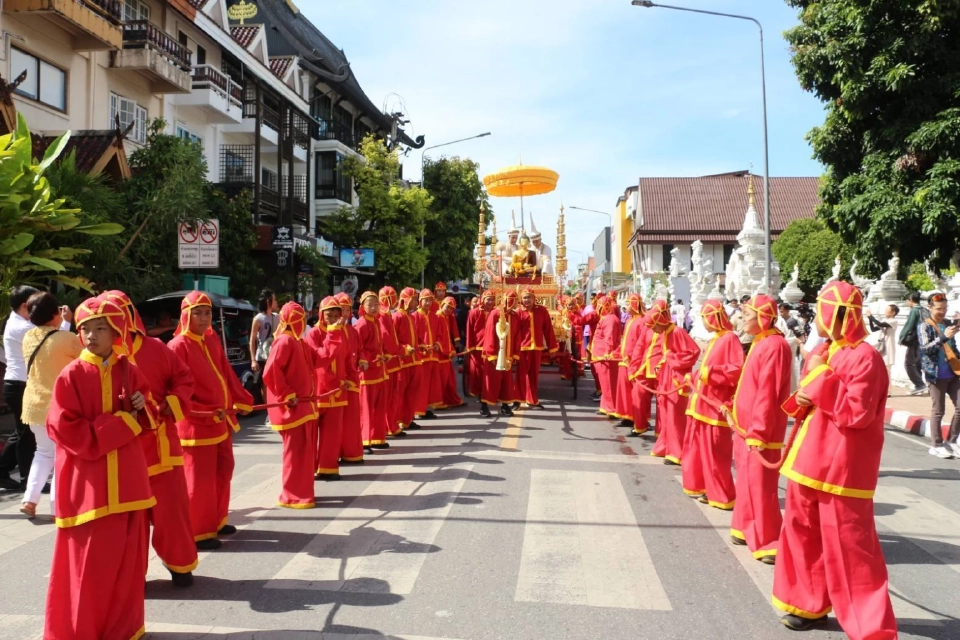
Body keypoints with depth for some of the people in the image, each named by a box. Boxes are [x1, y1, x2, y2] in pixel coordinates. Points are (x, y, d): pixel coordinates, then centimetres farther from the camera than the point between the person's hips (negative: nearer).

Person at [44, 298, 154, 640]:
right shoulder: (71, 376, -7)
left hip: (126, 480, 4)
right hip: (87, 483, -4)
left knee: (127, 556, 11)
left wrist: (143, 406, -6)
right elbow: (65, 430, -13)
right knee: (89, 562, 1)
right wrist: (122, 422, -14)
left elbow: (146, 414, 19)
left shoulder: (129, 372, 5)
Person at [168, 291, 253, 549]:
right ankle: (198, 532, 14)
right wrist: (206, 413, -21)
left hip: (221, 420, 8)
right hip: (196, 424, -8)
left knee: (222, 472, 18)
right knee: (199, 479, 1)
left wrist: (241, 400, 12)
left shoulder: (213, 340, 8)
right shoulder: (178, 345, -14)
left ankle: (216, 521, 33)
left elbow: (227, 374, 14)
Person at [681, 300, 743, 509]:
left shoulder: (730, 338, -13)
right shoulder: (713, 340, 15)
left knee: (714, 450, -4)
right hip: (702, 402, 9)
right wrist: (693, 379, 17)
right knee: (699, 446, 15)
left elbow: (738, 369, -22)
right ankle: (701, 485, 26)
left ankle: (721, 495, 4)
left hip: (716, 404, -9)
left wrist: (710, 372, -22)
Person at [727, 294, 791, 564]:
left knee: (760, 484, -4)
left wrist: (758, 432, -23)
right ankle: (746, 527, 31)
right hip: (746, 426, 10)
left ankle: (768, 542, 4)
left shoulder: (774, 346, -19)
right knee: (747, 480, 18)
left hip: (760, 431, -10)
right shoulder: (759, 344, 12)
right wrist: (734, 408, 18)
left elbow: (767, 393, -23)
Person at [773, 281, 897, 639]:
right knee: (804, 535, 17)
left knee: (849, 549, -3)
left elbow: (857, 414, -23)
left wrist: (821, 378, -19)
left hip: (841, 471, -9)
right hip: (810, 464, 9)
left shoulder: (864, 357, -16)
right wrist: (803, 400, 0)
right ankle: (810, 604, 33)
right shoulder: (823, 353, 12)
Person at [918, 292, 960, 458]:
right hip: (937, 374, -6)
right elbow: (925, 349, -18)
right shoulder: (925, 326, -6)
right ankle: (936, 445, 10)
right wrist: (943, 337, -29)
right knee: (938, 410, 0)